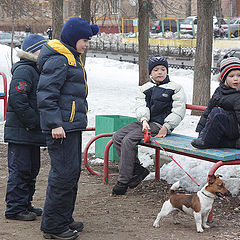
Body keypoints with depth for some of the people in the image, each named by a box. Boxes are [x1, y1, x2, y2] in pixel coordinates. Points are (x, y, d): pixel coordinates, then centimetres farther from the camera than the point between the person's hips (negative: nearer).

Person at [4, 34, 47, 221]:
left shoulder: (37, 70, 18)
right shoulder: (24, 71, -15)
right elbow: (17, 100, -23)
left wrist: (38, 122, 13)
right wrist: (33, 122, -19)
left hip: (33, 132, 10)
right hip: (20, 132, -10)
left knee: (32, 168, 15)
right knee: (20, 169, -5)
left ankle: (25, 204, 26)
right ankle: (15, 208, 3)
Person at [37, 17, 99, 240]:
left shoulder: (71, 58, 19)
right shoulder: (58, 60, -14)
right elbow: (46, 94, -20)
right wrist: (55, 124, -23)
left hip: (72, 125, 11)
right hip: (61, 128, -11)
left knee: (73, 172, 15)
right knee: (64, 174, -9)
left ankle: (64, 219, 25)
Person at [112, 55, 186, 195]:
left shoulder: (175, 88, 3)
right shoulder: (145, 88, 18)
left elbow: (178, 111, -4)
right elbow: (141, 106, 3)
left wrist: (166, 127, -16)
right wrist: (144, 120, -18)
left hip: (159, 125, -7)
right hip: (144, 122, 7)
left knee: (129, 140, -25)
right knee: (117, 137, -12)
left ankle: (123, 181, -22)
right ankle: (137, 169, -11)